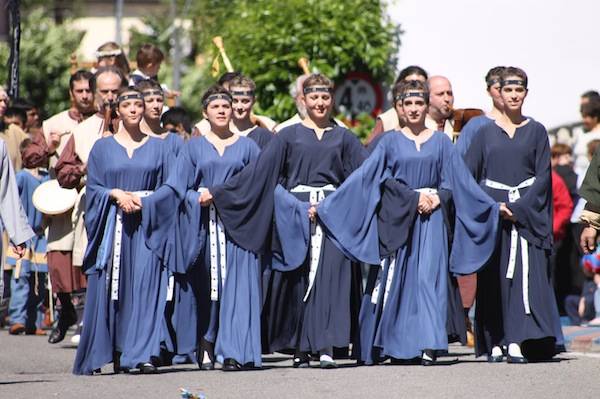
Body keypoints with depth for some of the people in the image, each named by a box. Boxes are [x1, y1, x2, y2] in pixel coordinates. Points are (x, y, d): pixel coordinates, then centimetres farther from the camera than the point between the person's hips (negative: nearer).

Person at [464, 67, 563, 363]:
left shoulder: (536, 132, 9)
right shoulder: (485, 133, 10)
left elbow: (543, 175, 2)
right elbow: (467, 174, 5)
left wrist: (519, 208, -11)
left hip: (527, 213, -1)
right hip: (490, 213, 1)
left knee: (524, 275, -11)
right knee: (492, 278, -4)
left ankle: (517, 343, -16)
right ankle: (495, 344, -2)